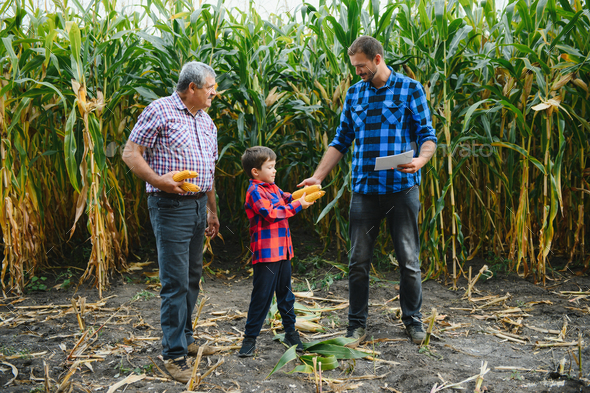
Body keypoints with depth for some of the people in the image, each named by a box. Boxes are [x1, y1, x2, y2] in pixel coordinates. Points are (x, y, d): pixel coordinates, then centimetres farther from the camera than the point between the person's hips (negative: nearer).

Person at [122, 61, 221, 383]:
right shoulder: (160, 110, -6)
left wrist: (212, 211, 20)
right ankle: (174, 353, 5)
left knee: (192, 277, 14)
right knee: (175, 281, -6)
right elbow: (130, 153, -9)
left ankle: (185, 338, 29)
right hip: (171, 207, -8)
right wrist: (158, 180, -24)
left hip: (198, 206, 8)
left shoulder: (206, 121, 17)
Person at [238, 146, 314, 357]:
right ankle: (250, 337, 8)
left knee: (285, 293, 17)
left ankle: (290, 332, 29)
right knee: (262, 295, -3)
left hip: (282, 250, 9)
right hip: (265, 252, -9)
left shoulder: (273, 187, 16)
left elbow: (288, 198, 20)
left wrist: (305, 195, 1)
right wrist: (298, 205, -17)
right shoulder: (255, 192, -12)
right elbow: (271, 213, -21)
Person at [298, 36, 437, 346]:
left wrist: (421, 160, -22)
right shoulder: (354, 94, 14)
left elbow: (427, 134, 0)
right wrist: (317, 177, 9)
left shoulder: (410, 89, 2)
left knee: (409, 260, 6)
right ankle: (357, 323, 20)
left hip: (401, 187, -3)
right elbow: (341, 140, 15)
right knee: (358, 261, 5)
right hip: (364, 189, 3)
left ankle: (413, 319, 26)